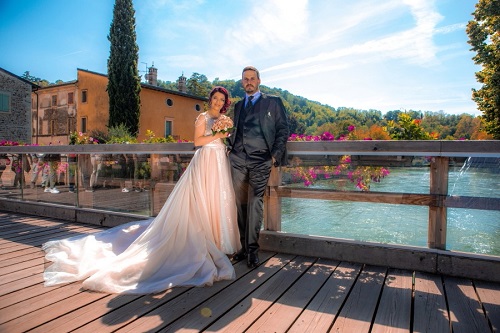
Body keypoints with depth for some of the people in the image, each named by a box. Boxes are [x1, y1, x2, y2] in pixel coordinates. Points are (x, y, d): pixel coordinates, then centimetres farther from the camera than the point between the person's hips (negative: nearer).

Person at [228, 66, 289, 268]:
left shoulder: (273, 102, 9)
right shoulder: (238, 105, 22)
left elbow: (283, 129, 4)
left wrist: (276, 154, -5)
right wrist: (229, 147, 5)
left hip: (260, 160, -4)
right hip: (238, 160, 4)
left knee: (255, 203, -5)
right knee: (240, 203, 3)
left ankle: (252, 249, 3)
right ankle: (243, 246, 13)